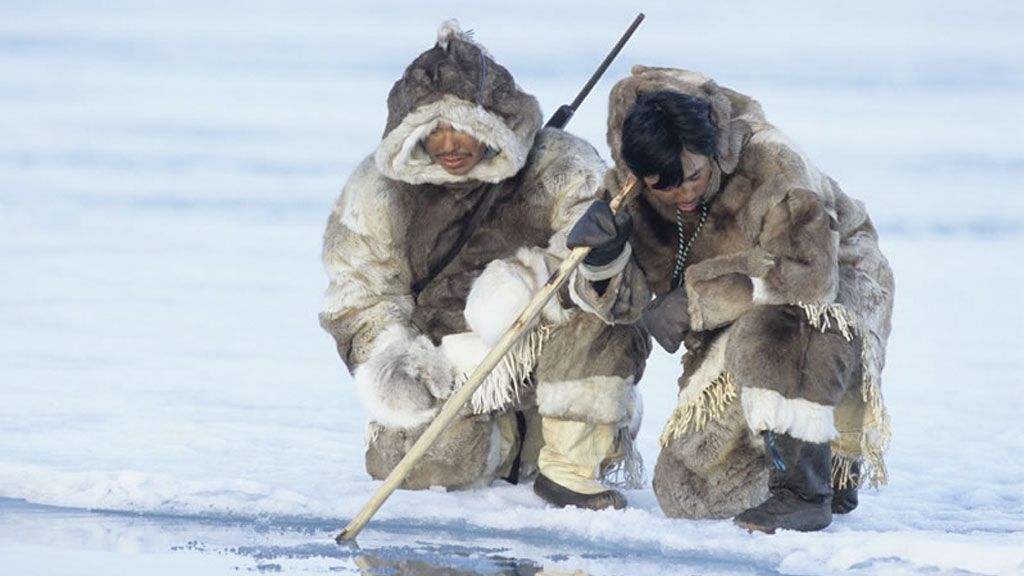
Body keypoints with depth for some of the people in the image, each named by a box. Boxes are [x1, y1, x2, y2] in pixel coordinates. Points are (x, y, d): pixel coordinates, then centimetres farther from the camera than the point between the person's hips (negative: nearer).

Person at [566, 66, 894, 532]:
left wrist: (695, 302, -32)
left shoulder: (772, 166, -30)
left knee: (770, 338, -43)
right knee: (686, 496, 2)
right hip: (733, 329, 6)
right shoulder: (628, 190, -13)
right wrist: (604, 256, -35)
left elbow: (809, 273, -36)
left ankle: (806, 492, -27)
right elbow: (625, 302, -12)